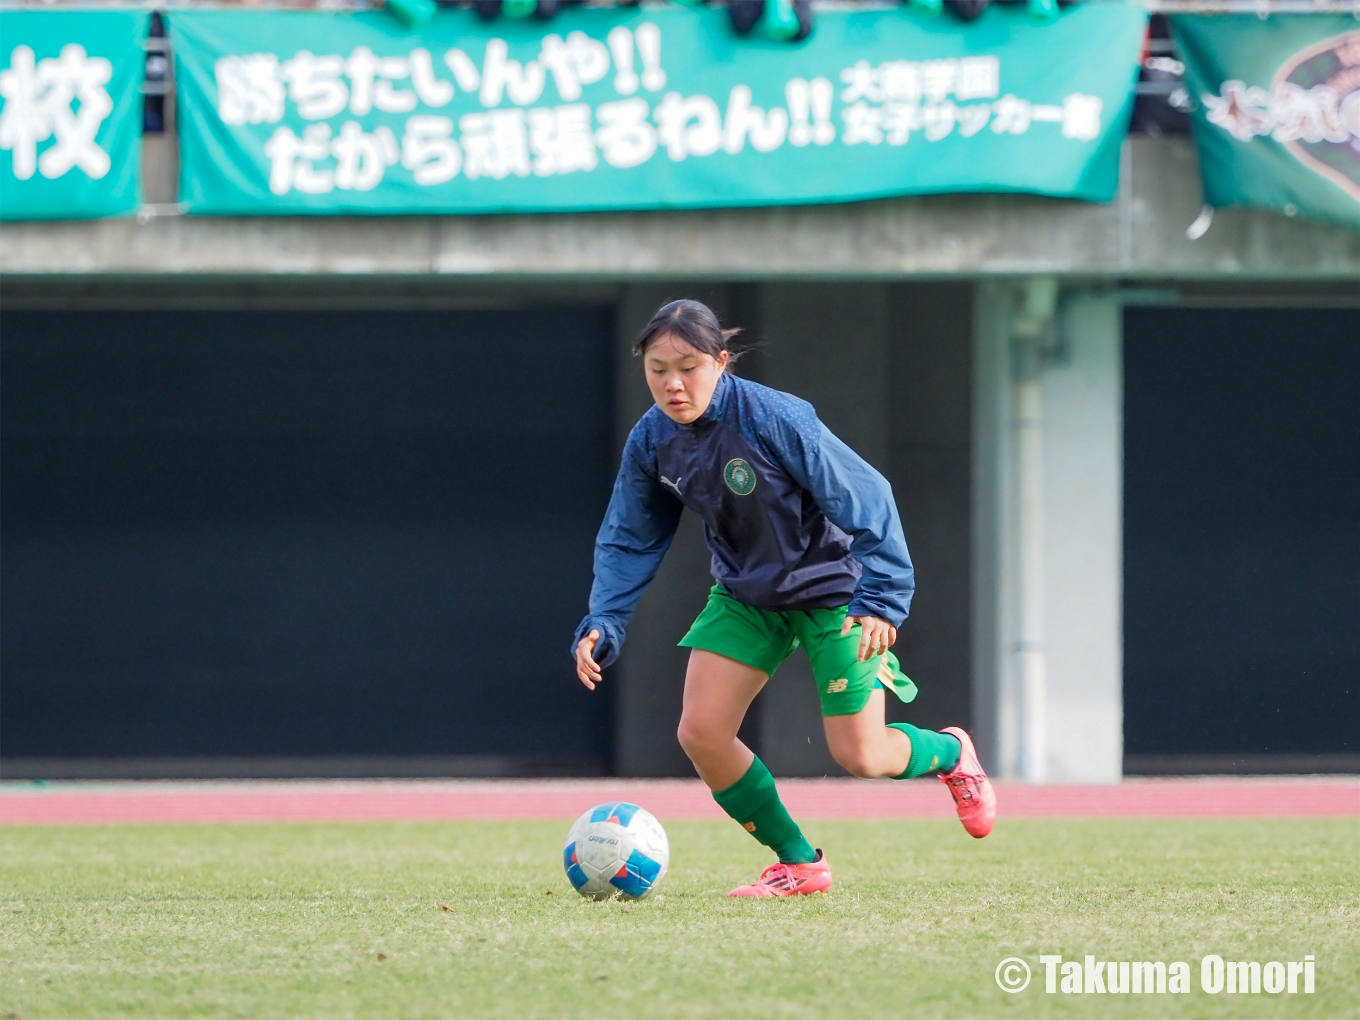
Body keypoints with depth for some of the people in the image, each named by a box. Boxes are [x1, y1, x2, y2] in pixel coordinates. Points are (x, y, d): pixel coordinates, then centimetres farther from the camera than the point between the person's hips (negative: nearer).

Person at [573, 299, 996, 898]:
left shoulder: (775, 420, -29)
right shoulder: (651, 441, -12)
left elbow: (866, 500, -23)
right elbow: (629, 542, 1)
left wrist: (880, 601, -27)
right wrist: (602, 624, -13)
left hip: (833, 593, -5)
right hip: (746, 595, 5)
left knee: (858, 756, -3)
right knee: (700, 734, -9)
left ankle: (949, 753, 33)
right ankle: (798, 864, 10)